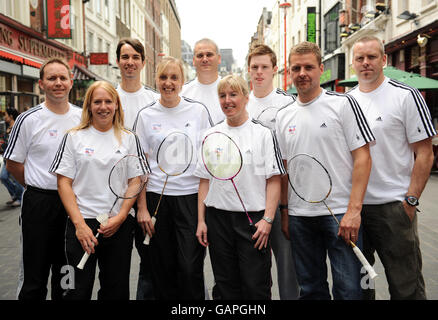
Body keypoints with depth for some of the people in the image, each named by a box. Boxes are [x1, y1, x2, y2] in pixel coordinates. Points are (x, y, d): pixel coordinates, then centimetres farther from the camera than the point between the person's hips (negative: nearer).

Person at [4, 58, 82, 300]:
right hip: (39, 201, -3)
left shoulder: (83, 117, 4)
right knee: (34, 277, 5)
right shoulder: (29, 120, -7)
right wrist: (41, 187, 0)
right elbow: (13, 164, -1)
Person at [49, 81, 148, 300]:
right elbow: (64, 183, -1)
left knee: (116, 289, 10)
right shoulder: (74, 137, 3)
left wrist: (120, 218, -8)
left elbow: (135, 182, 4)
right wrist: (79, 223, -11)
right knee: (78, 290, 3)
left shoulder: (129, 139, 7)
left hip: (120, 225, 2)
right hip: (82, 224, -1)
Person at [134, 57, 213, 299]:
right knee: (163, 268, 8)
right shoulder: (146, 115, 5)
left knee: (191, 268, -4)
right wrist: (142, 207, 0)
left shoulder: (198, 110, 3)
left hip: (192, 196, -1)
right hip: (157, 196, 1)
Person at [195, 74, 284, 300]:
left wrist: (267, 219, -12)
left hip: (253, 218, -3)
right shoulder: (211, 135, 10)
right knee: (226, 285, 11)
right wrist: (201, 220, 6)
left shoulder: (263, 133, 0)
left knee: (255, 287, -1)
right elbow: (204, 180, 11)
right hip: (217, 218, 4)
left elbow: (274, 180, -4)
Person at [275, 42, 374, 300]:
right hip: (299, 215, 4)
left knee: (348, 289, -1)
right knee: (310, 289, 14)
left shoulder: (343, 103, -3)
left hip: (340, 213, -4)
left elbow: (362, 158, -7)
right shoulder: (283, 116, 11)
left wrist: (354, 210, -15)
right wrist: (285, 211, 9)